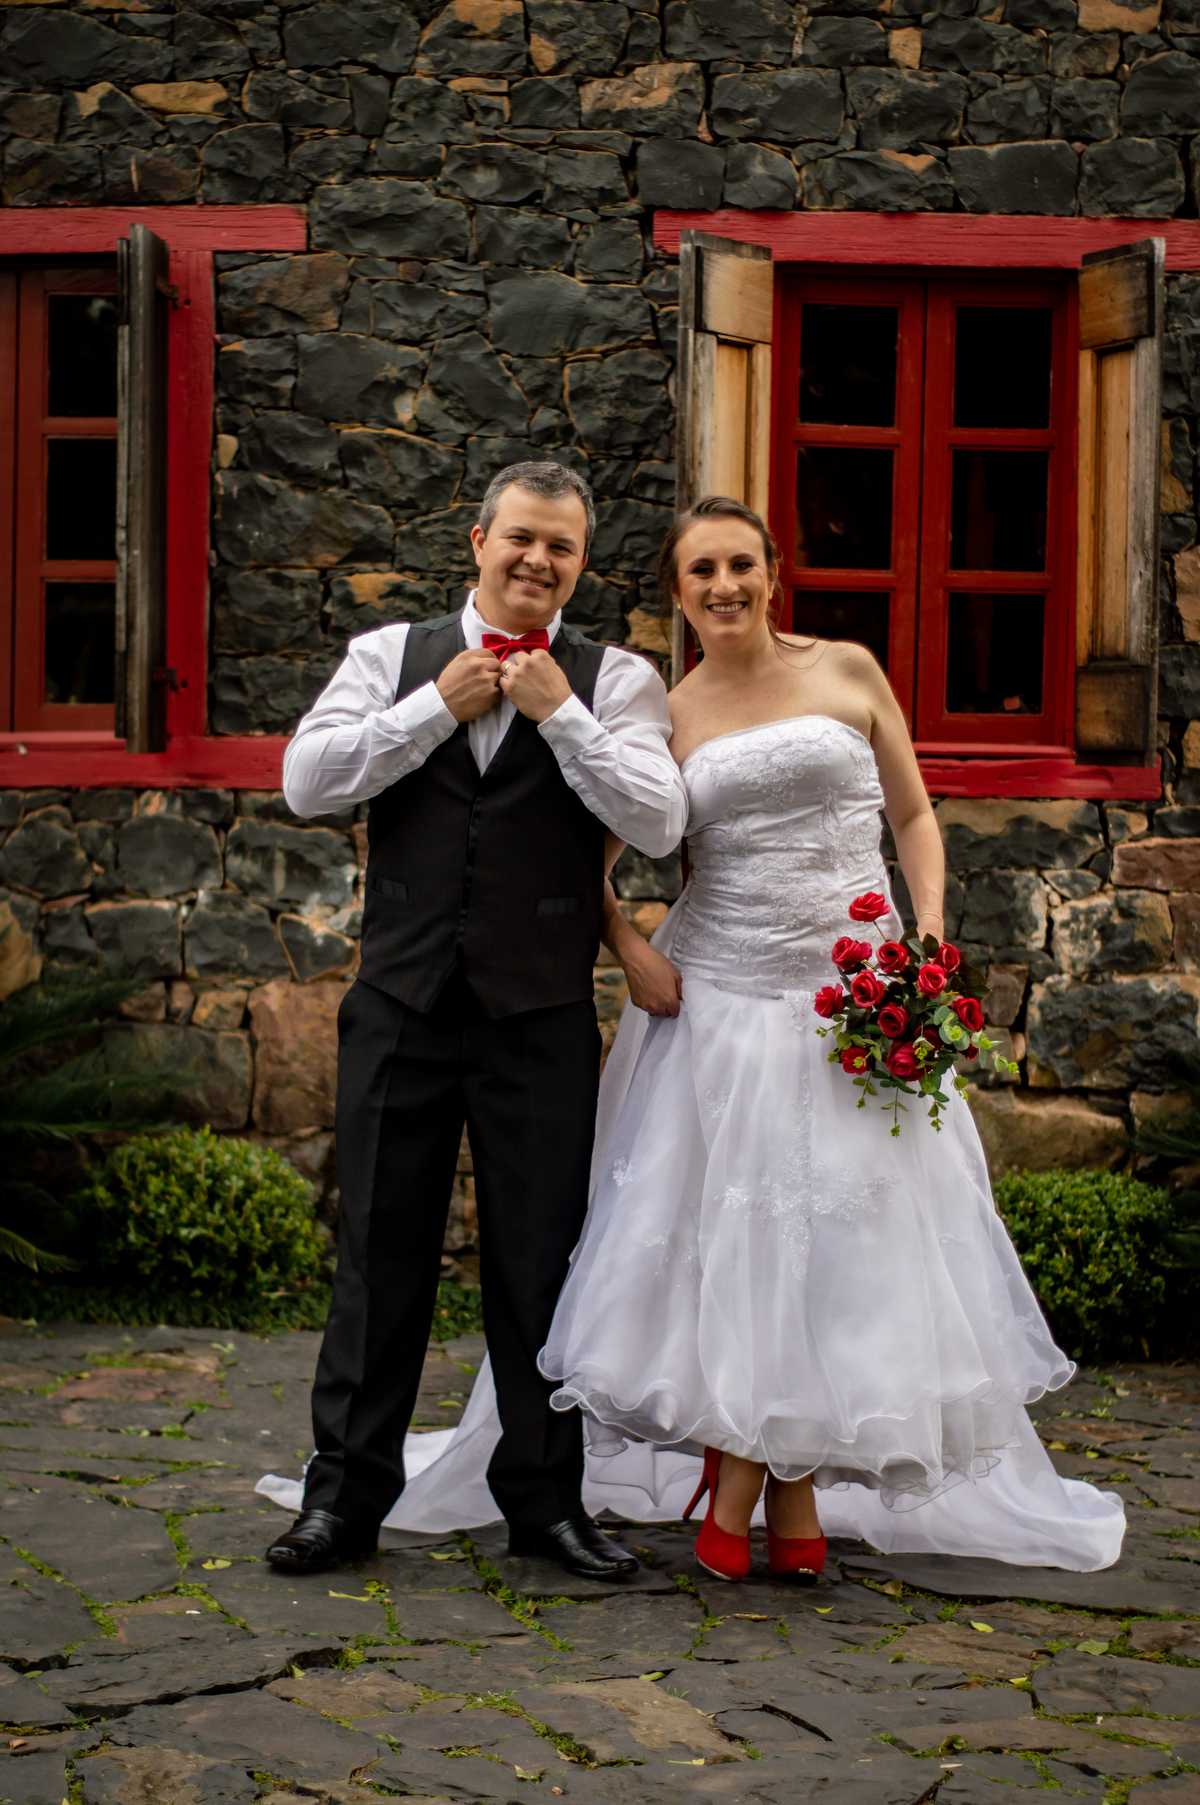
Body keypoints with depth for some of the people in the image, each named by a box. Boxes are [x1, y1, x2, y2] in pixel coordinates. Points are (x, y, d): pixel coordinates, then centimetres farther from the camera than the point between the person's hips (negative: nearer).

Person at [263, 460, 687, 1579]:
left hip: (541, 1017, -1)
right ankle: (346, 1493, 17)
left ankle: (545, 1498, 19)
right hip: (402, 1005, 1)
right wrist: (439, 705, -9)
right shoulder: (390, 657, 9)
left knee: (541, 1262, 6)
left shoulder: (614, 681, 5)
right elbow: (306, 781, -4)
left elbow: (659, 824, -8)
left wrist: (559, 713, -13)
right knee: (379, 1252, 6)